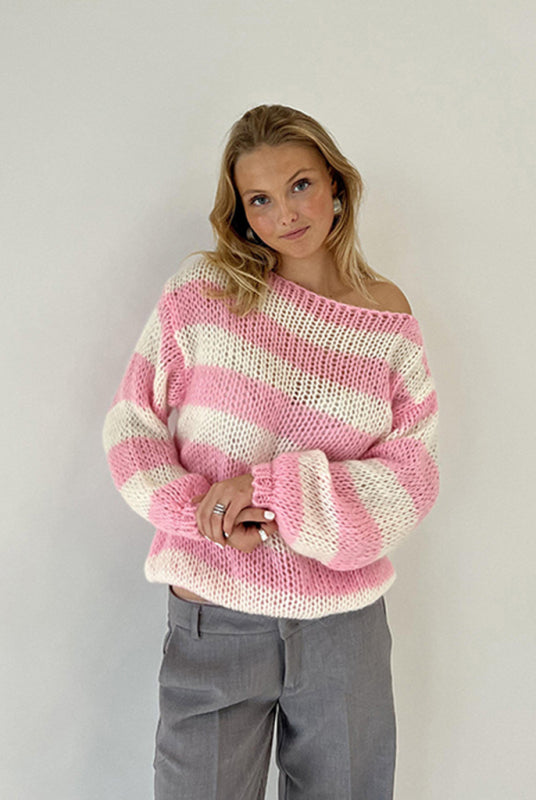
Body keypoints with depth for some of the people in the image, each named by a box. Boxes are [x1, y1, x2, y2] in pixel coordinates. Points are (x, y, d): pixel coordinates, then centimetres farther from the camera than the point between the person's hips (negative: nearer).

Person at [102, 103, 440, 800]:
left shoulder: (388, 316, -1)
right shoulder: (203, 287, -4)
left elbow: (413, 475, -5)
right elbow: (132, 421, -2)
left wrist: (274, 490, -17)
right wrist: (201, 514, -17)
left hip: (346, 621, 2)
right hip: (211, 615, -1)